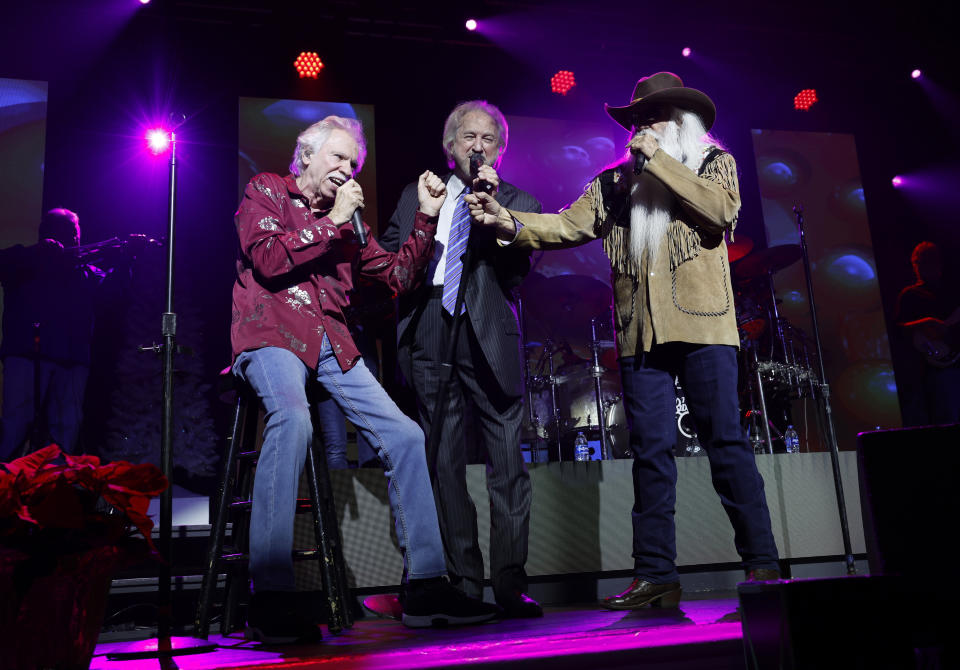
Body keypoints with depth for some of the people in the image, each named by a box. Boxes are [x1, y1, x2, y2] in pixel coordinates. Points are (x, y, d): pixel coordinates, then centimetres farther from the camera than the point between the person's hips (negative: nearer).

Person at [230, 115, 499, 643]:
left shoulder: (347, 220, 23)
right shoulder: (265, 192, 10)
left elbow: (398, 276, 17)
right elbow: (267, 259, -8)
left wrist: (426, 217, 10)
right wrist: (332, 221, -4)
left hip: (331, 343, 6)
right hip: (272, 335, -6)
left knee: (404, 435, -7)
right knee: (293, 418, -37)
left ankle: (426, 587, -1)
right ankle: (270, 596, -35)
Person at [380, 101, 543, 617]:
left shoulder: (518, 202, 14)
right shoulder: (415, 196, 20)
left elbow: (520, 266, -2)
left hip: (488, 338, -2)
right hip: (428, 336, 2)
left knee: (507, 463, -7)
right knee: (444, 463, 4)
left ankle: (510, 585, 0)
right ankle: (464, 585, 12)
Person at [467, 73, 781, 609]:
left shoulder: (714, 162, 13)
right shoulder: (613, 184, 18)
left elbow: (722, 209, -7)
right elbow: (569, 226, 8)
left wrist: (658, 159, -3)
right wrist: (510, 222, -8)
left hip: (702, 325, -2)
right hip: (641, 336, 3)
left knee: (727, 442, -4)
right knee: (651, 453, 2)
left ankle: (762, 565, 6)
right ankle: (656, 578, 6)